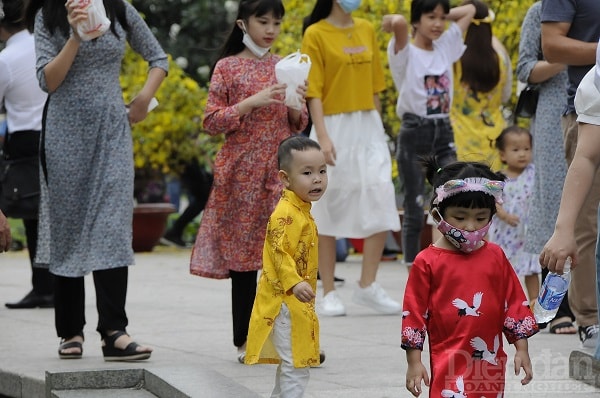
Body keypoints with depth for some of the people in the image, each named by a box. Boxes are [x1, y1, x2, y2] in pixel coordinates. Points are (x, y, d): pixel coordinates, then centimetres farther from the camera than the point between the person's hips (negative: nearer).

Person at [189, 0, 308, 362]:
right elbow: (212, 122, -4)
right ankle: (245, 340, 6)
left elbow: (298, 125, 15)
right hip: (242, 171, -3)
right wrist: (253, 102, -15)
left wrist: (297, 106, -7)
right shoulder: (228, 67, 1)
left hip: (281, 169, 3)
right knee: (242, 254, 1)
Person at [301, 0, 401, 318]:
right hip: (334, 128, -5)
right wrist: (322, 136, -19)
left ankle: (367, 286, 6)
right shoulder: (316, 34, -5)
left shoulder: (367, 30, 10)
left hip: (368, 128, 5)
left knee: (381, 204, -4)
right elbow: (313, 91, -10)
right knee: (329, 209, 1)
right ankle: (329, 294, 8)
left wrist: (379, 127, 15)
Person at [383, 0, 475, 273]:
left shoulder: (446, 46, 9)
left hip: (444, 133, 5)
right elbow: (399, 22, -29)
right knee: (414, 212, 0)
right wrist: (392, 22, -9)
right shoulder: (405, 52, -8)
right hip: (414, 135, -5)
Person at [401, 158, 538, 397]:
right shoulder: (428, 262, -4)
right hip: (449, 361, -4)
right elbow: (414, 312, -1)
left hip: (490, 361, 4)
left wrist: (522, 350, 7)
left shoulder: (495, 257, 6)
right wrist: (414, 362, -3)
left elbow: (514, 302, 10)